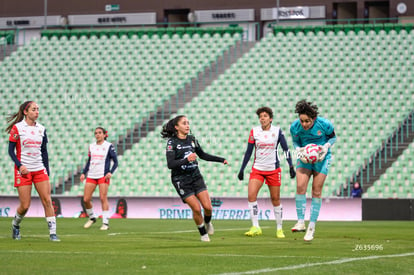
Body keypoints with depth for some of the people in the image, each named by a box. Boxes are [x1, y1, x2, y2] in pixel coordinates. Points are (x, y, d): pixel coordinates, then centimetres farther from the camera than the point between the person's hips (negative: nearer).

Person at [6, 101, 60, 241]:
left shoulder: (41, 129, 10)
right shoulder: (17, 128, -3)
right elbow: (11, 150, -3)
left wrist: (47, 170, 9)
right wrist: (19, 165, -16)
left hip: (40, 170, 4)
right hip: (23, 171, -4)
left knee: (47, 200, -9)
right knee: (25, 205, -4)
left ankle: (52, 233, -8)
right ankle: (15, 225, 26)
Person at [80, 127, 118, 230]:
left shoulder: (109, 146, 0)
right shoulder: (91, 146, 14)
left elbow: (115, 162, 0)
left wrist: (110, 172, -15)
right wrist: (83, 173, 11)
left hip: (103, 175, -5)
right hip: (91, 175, 5)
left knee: (103, 198, -12)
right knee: (86, 199, -1)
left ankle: (105, 223, -7)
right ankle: (92, 218, 21)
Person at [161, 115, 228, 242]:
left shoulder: (192, 139, 5)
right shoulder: (172, 142, -12)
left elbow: (202, 155, 21)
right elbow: (170, 164, -20)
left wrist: (221, 159, 19)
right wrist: (187, 160, -34)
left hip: (196, 177, 5)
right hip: (181, 180, -5)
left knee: (208, 207, -7)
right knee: (196, 208, -12)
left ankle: (207, 222, 28)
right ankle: (203, 234, 12)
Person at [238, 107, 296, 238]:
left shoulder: (277, 131, -2)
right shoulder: (254, 131, 1)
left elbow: (286, 149, 1)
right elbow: (248, 152, 7)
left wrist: (291, 166, -7)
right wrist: (242, 169, 6)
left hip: (273, 170, -1)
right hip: (257, 169, 1)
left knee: (275, 199, 3)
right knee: (251, 196, -16)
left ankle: (279, 229, 16)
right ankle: (255, 227, -13)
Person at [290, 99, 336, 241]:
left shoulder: (324, 124, -22)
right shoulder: (295, 127, -16)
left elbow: (333, 137, -2)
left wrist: (326, 147, -20)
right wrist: (299, 150, -17)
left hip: (321, 158, -2)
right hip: (305, 158, 2)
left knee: (316, 192, -3)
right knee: (300, 186, -16)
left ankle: (311, 228, 5)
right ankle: (300, 222, -11)